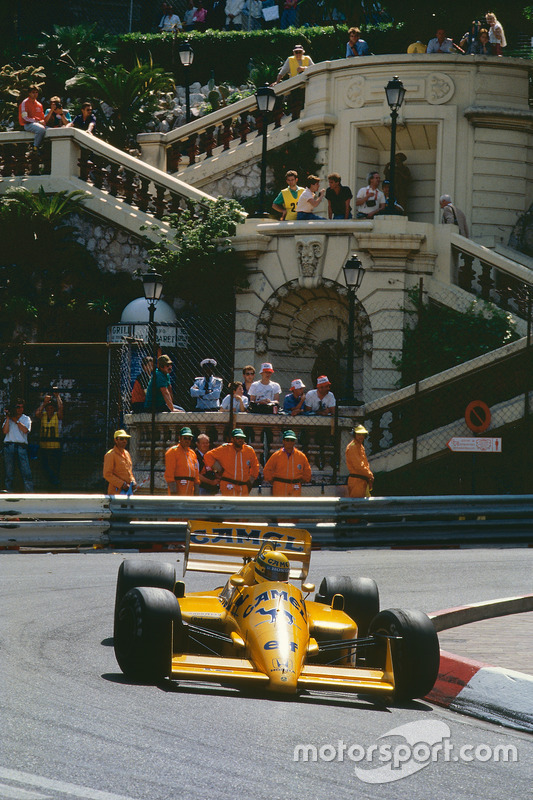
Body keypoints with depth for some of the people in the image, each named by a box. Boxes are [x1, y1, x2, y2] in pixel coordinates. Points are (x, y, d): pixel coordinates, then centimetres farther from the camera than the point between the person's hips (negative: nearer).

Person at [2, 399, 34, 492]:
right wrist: (8, 418, 0)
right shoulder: (8, 419, 14)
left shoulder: (26, 418, 13)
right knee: (9, 472, 1)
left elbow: (25, 430, -4)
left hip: (21, 446, -1)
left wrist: (16, 420, -2)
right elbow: (5, 431, 0)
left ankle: (29, 492, -11)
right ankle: (9, 491, 5)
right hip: (9, 445, 1)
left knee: (26, 472, -9)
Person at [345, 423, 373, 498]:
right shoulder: (352, 447, -13)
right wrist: (370, 475, -13)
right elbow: (358, 465, -19)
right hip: (357, 480, -10)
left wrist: (370, 474, 8)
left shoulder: (361, 446, 19)